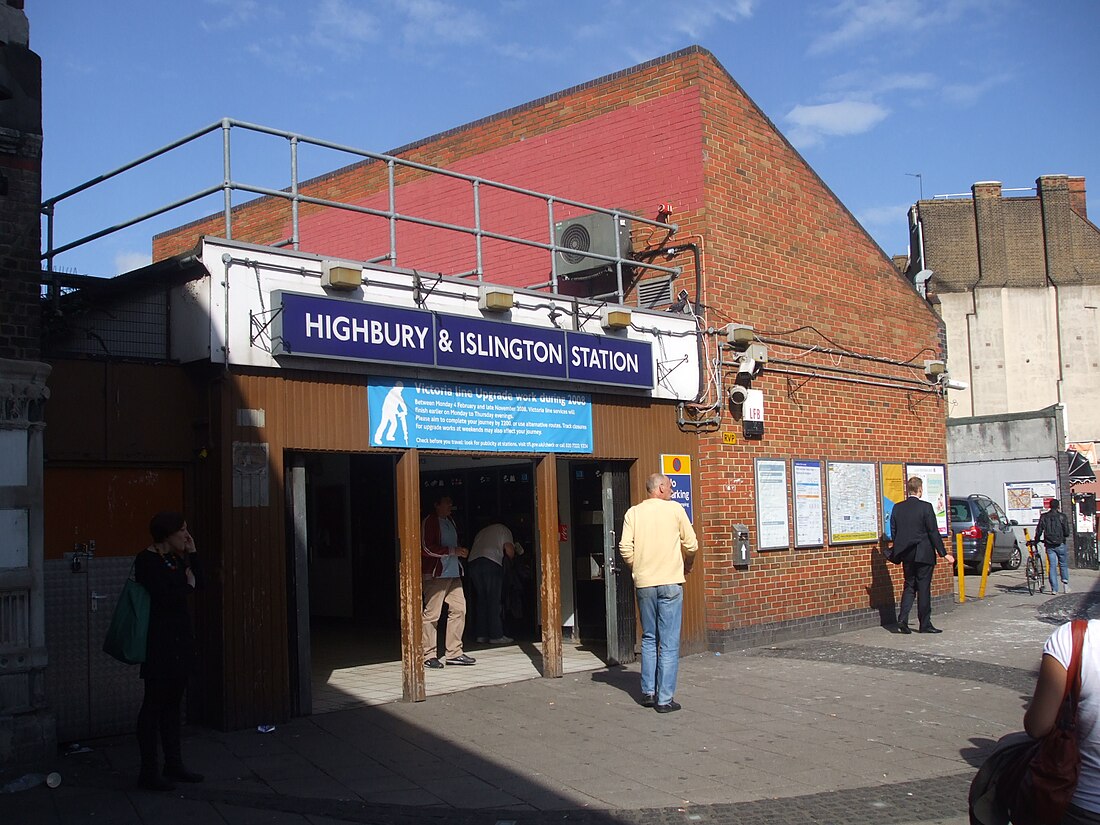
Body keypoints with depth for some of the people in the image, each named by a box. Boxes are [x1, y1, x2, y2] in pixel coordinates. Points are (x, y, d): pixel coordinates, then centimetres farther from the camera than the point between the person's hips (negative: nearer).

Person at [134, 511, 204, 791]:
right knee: (154, 703, -2)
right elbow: (164, 597, -22)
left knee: (172, 702, 13)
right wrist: (186, 584, -5)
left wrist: (191, 554, 4)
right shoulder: (147, 560, -12)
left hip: (179, 640, 9)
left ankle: (173, 765, 21)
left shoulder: (175, 558, 14)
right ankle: (148, 771, 5)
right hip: (159, 644, -9)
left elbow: (198, 583, 10)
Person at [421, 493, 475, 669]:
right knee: (432, 613, -7)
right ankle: (428, 655, 0)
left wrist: (460, 552, 10)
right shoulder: (429, 522, -7)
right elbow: (427, 548, -15)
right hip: (435, 575, -9)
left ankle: (454, 653, 11)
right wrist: (454, 551, -15)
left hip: (453, 574, 9)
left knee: (459, 609, 4)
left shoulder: (449, 521, 20)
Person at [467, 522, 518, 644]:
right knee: (494, 600, -2)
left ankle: (481, 635, 10)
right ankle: (496, 636, -3)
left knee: (480, 599, 11)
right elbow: (509, 550, 2)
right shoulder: (503, 529, 17)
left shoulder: (481, 532, 35)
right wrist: (511, 557, 25)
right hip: (491, 562, -6)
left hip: (472, 562, 6)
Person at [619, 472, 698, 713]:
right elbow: (691, 544, -1)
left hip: (644, 584, 3)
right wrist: (687, 566, 18)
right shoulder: (675, 509, -2)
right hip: (670, 582, -3)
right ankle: (665, 699, 0)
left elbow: (625, 548, -4)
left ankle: (648, 692, 18)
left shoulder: (633, 513, 4)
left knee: (648, 639, 16)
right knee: (669, 643, 0)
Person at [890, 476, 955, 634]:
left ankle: (902, 619, 0)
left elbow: (893, 532, 6)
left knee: (909, 586, 13)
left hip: (906, 555, 4)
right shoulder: (926, 507, -12)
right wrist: (944, 553, -5)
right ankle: (925, 624, 9)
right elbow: (933, 532, -12)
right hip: (923, 554, -4)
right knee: (923, 588, 3)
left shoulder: (897, 508, 2)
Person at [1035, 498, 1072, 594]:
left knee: (1052, 566, 3)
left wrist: (1036, 540, 18)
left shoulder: (1044, 517, 3)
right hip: (1060, 544, -2)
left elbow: (1039, 531, 3)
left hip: (1049, 545, 2)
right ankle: (1065, 584, 3)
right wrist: (1062, 536, 14)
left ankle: (1054, 588, 0)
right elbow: (1067, 533, -7)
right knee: (1063, 565, 12)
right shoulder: (1062, 516, -5)